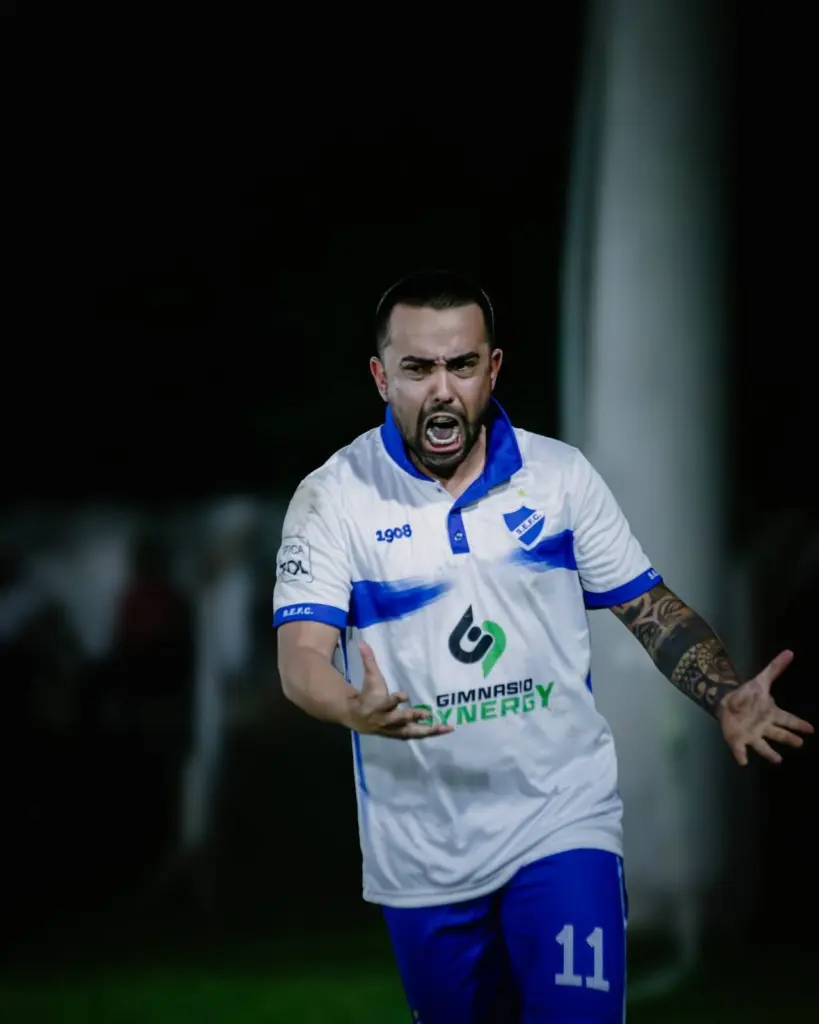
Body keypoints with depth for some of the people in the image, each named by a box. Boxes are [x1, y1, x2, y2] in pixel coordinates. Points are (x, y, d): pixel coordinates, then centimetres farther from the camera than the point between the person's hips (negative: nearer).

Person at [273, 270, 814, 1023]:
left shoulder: (562, 476, 0)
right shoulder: (333, 499, -5)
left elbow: (652, 609, 6)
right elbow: (301, 656, -13)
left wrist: (725, 699, -11)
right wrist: (356, 710, -35)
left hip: (563, 822, 0)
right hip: (422, 856, 0)